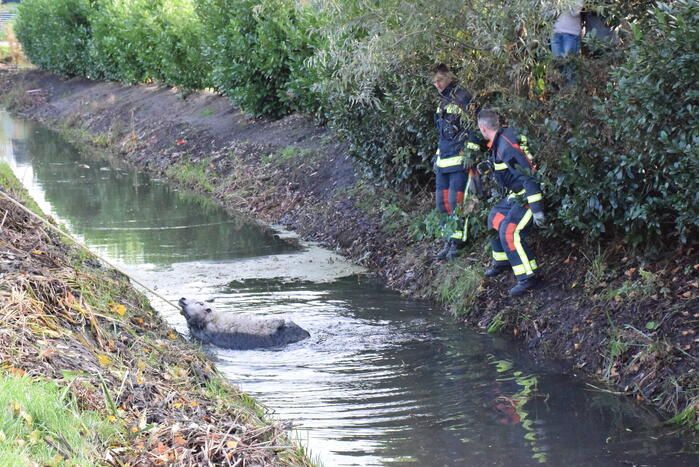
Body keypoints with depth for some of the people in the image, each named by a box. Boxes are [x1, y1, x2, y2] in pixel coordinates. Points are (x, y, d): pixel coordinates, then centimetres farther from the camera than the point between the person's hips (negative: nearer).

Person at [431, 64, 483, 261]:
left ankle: (457, 241, -5)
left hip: (460, 158, -9)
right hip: (444, 161, 9)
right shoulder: (443, 103, 20)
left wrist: (469, 153, -18)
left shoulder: (462, 98, -7)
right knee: (442, 201, 6)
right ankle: (449, 241, 11)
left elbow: (473, 128, -13)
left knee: (456, 201, -11)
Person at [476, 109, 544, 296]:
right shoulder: (499, 141, 6)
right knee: (495, 218, 23)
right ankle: (502, 261, 39)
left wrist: (537, 210, -31)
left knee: (509, 232, -21)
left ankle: (529, 277, -17)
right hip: (516, 196, 11)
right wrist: (489, 165, 8)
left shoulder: (506, 145, -25)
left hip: (530, 195, -11)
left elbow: (528, 175, -29)